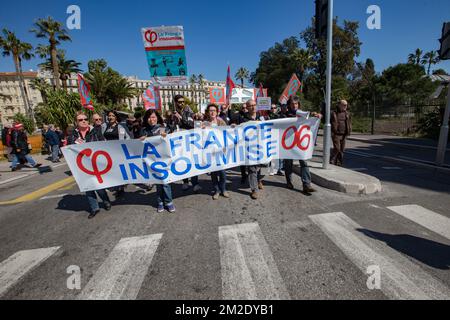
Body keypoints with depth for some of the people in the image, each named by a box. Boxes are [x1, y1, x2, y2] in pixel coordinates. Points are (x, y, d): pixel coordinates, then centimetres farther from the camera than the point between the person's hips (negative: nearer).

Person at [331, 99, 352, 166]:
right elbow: (331, 124, -1)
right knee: (337, 148, -12)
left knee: (342, 150, 6)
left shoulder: (347, 114, 13)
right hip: (336, 134, -4)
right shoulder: (334, 113, 0)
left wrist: (348, 132, 6)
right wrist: (332, 133, -8)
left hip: (343, 135, 4)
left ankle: (339, 163, 14)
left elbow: (349, 124, 16)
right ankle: (332, 161, 3)